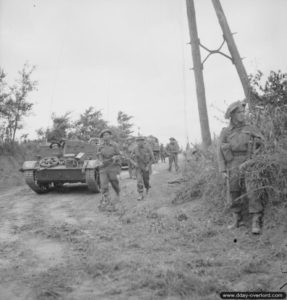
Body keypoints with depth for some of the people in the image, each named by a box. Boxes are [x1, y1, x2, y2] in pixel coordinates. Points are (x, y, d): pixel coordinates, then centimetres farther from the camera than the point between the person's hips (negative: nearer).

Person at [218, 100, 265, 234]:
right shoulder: (225, 133, 6)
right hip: (233, 168, 1)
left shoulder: (250, 129, 8)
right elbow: (221, 152, 5)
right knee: (234, 194, 7)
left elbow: (263, 143, 12)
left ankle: (256, 223, -6)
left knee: (253, 193, -10)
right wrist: (223, 170, -2)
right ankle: (237, 220, 22)